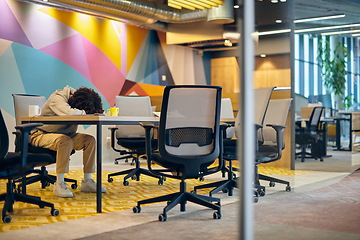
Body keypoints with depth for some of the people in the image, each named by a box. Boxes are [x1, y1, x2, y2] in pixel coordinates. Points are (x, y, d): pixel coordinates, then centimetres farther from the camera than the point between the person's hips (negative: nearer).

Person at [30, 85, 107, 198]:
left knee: (90, 140, -11)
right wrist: (84, 112, -25)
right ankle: (59, 184, -29)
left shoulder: (77, 96, -3)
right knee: (66, 141, -37)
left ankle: (87, 181, -5)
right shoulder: (57, 98, -25)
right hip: (41, 135, -7)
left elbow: (98, 111, 4)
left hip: (64, 134, 7)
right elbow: (70, 113, -44)